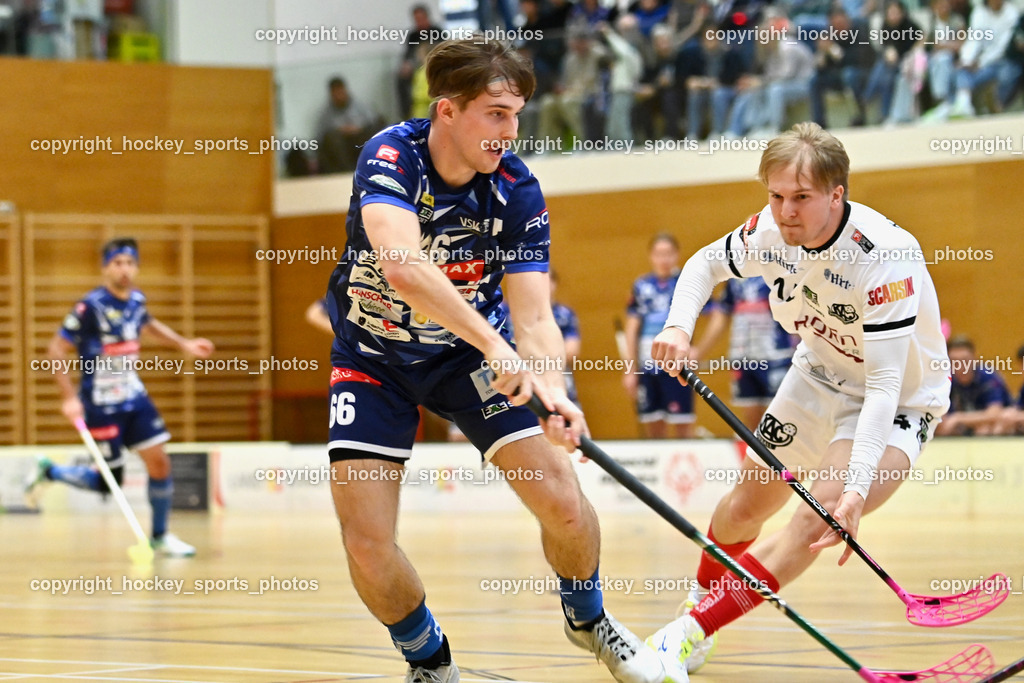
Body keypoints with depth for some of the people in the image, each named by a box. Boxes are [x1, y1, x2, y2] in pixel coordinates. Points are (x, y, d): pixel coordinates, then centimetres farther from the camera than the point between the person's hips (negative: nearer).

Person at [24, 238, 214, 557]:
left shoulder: (136, 299, 2)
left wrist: (184, 344, 20)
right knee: (109, 482, -1)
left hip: (134, 398, 6)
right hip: (101, 405, -6)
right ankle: (48, 471, 23)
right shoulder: (91, 306, -19)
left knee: (159, 462, -1)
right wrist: (69, 398, -22)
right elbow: (56, 350, -16)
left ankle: (160, 536, 14)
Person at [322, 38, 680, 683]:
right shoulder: (390, 158, -27)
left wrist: (553, 391, -43)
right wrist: (493, 344, -53)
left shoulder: (518, 191, -18)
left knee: (564, 503, -8)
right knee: (367, 546, -13)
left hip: (469, 354, 2)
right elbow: (403, 267, -44)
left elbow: (534, 316, -22)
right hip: (374, 360, -2)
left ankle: (588, 618, 25)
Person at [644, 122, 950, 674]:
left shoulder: (887, 258, -35)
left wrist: (857, 489, -47)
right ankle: (702, 598, 39)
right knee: (750, 501, 10)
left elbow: (885, 385, -38)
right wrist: (679, 324, -16)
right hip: (819, 376, 6)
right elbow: (707, 264, 5)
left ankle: (692, 630, -16)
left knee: (818, 520, -24)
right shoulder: (770, 231, -17)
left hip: (899, 401, -6)